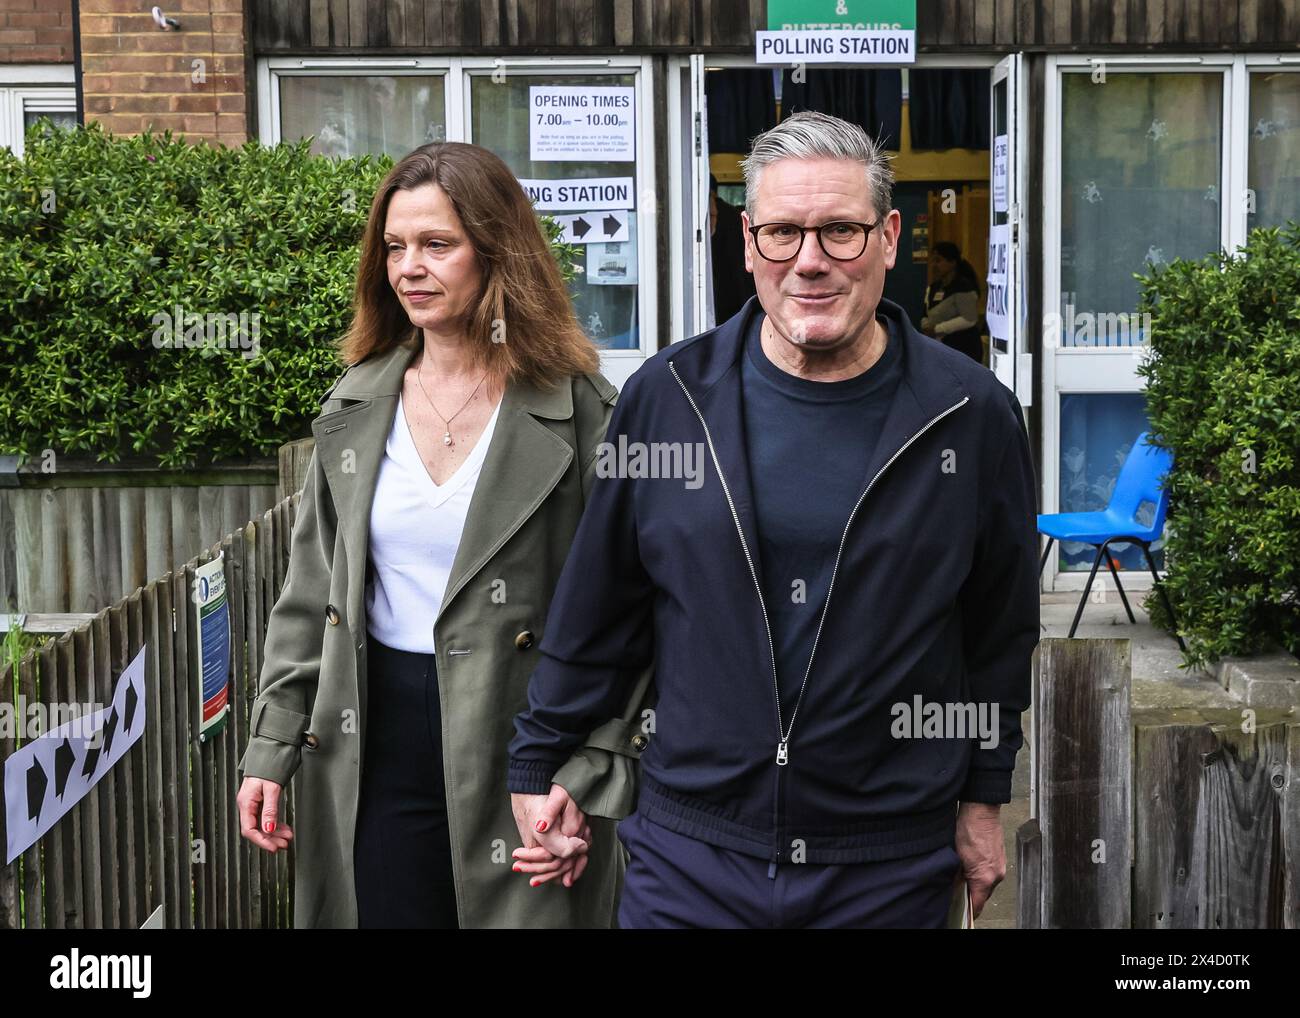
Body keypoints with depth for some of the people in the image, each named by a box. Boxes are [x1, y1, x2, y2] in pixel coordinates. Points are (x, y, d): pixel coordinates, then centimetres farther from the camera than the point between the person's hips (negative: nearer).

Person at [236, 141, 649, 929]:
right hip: (375, 761, 4)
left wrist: (584, 780, -14)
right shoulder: (356, 406, 7)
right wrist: (271, 748, 7)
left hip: (516, 762, -4)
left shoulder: (580, 412, -7)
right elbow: (311, 594, 12)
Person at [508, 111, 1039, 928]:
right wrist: (539, 769, 9)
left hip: (892, 872, 0)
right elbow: (595, 610, 6)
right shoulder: (664, 398, -3)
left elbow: (1000, 628, 7)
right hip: (690, 858, 1)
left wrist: (984, 801, 10)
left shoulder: (974, 417, -3)